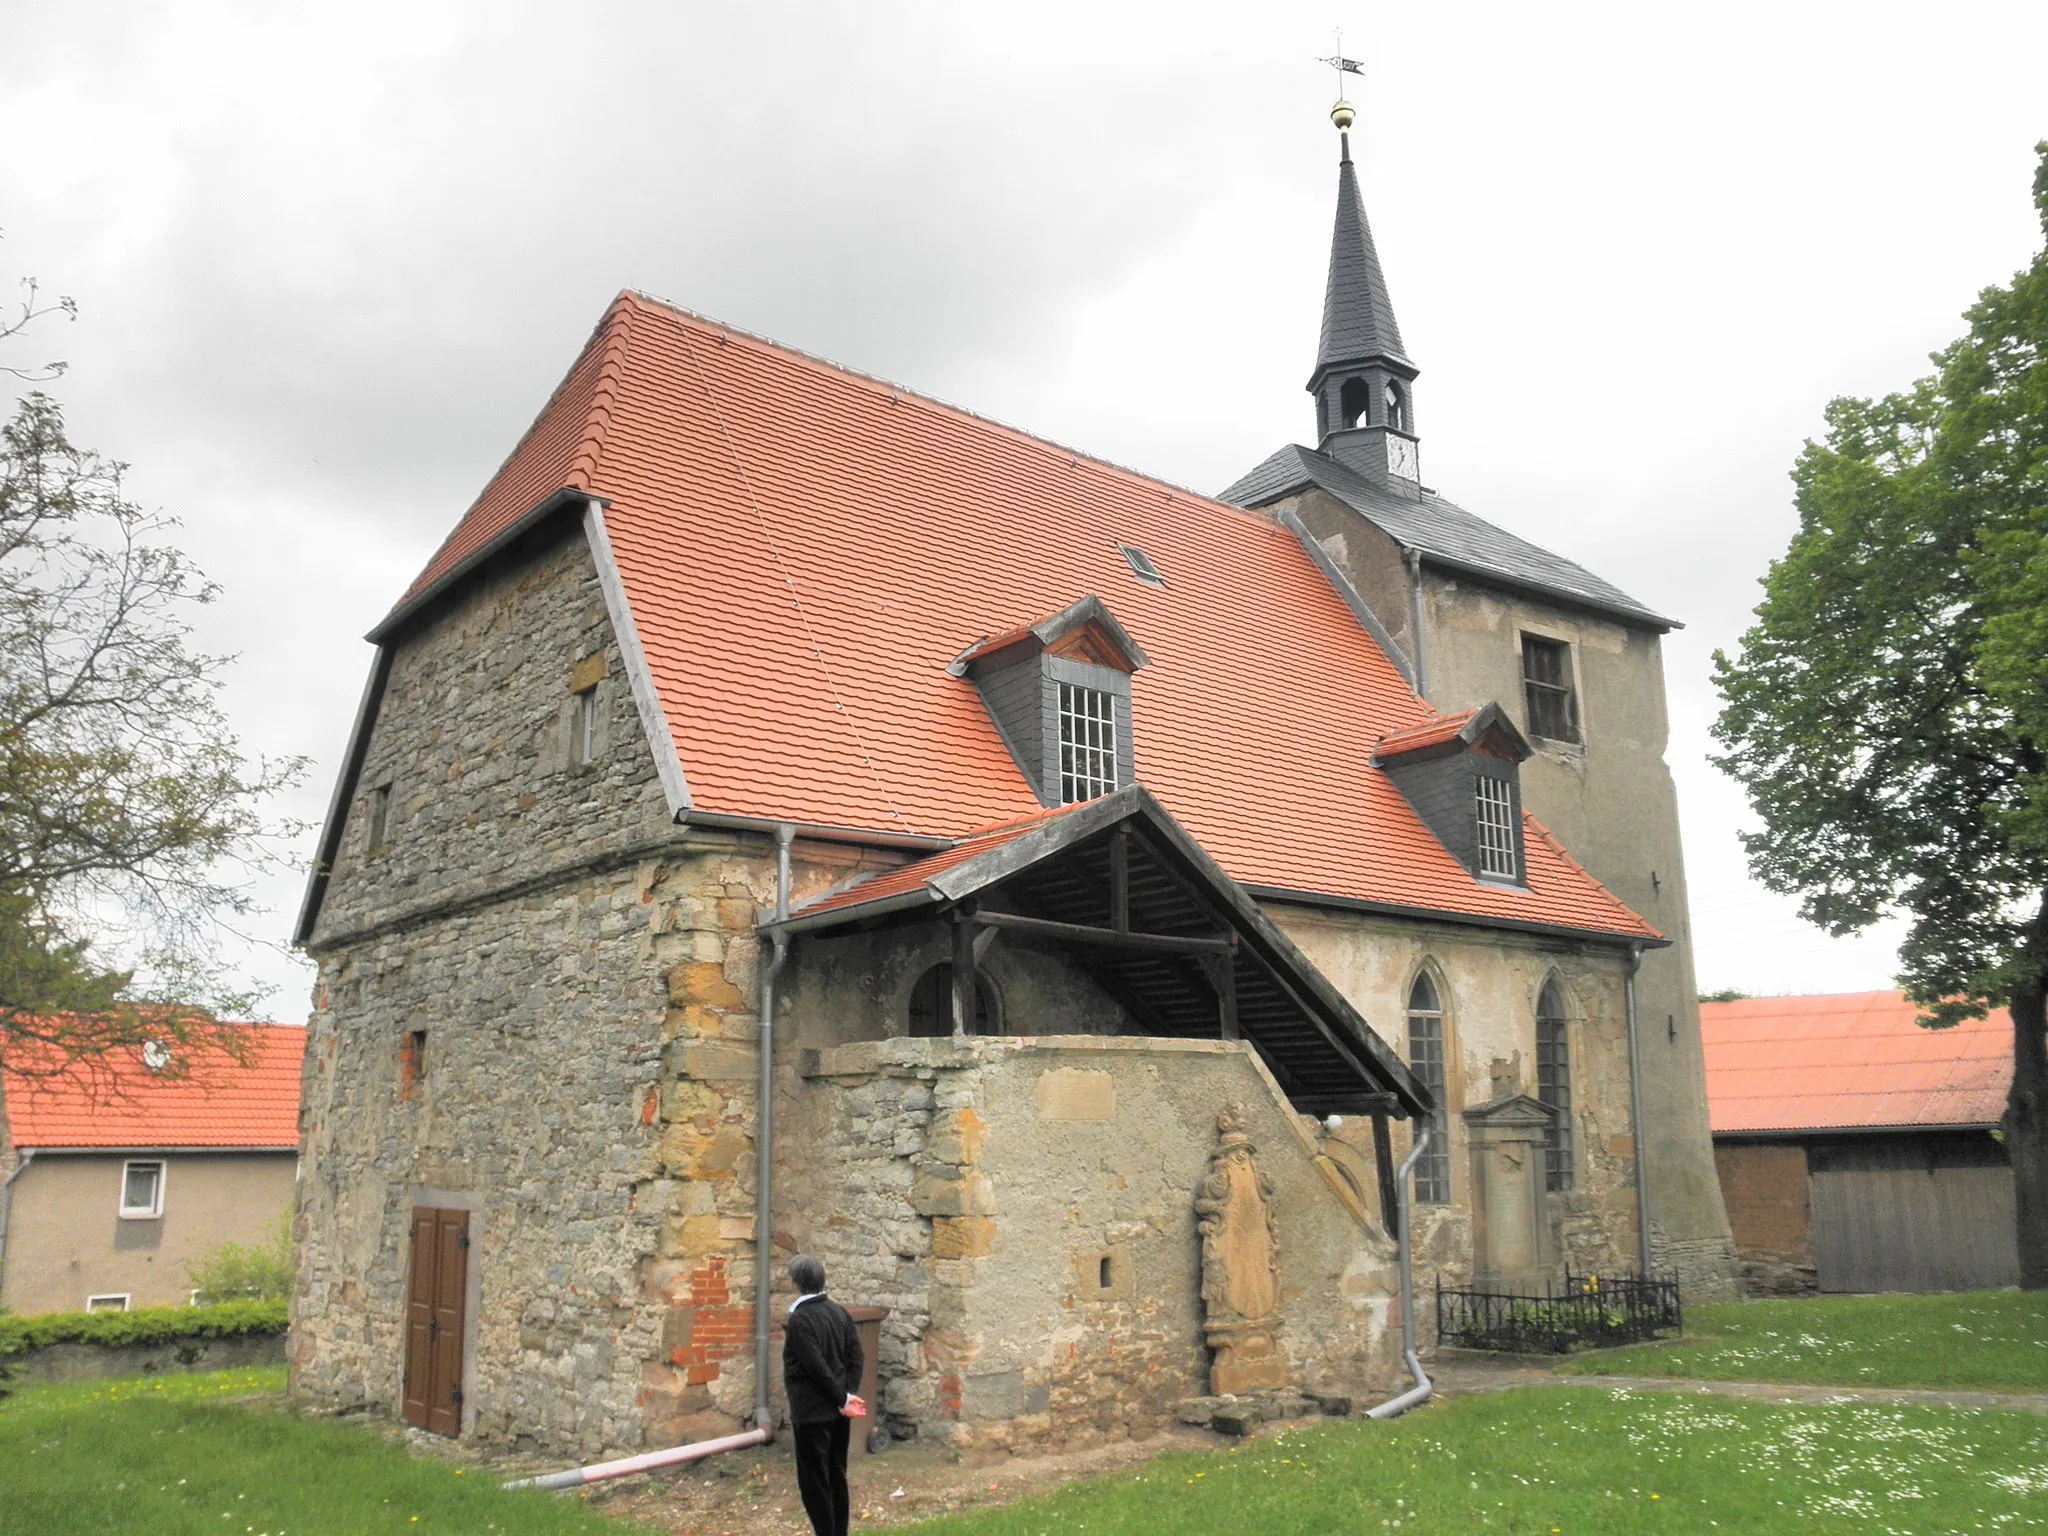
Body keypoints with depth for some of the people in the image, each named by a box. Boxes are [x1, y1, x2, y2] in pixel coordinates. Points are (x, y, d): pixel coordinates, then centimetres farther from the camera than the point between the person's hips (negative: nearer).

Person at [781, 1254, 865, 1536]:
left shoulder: (798, 1320, -18)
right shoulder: (839, 1311, 5)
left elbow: (818, 1367, -21)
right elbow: (856, 1357, 3)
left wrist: (844, 1399, -12)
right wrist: (847, 1395, -1)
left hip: (811, 1412, -8)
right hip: (838, 1414, 8)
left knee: (813, 1482, 2)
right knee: (837, 1478, 17)